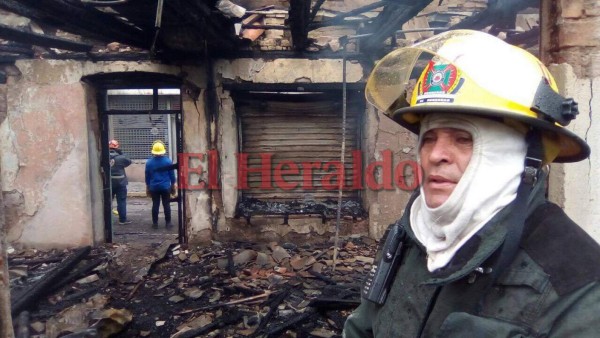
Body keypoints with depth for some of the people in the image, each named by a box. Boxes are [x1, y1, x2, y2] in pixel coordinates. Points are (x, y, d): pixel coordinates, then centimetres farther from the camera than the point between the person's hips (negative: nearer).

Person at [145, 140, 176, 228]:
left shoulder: (149, 162, -2)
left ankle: (155, 223, 9)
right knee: (166, 205, 5)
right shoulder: (168, 161, -6)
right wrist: (173, 186, 10)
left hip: (154, 187, 1)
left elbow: (147, 176, 5)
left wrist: (147, 187, 15)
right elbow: (172, 175, 0)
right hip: (166, 187, -1)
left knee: (155, 205, 6)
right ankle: (168, 223, 7)